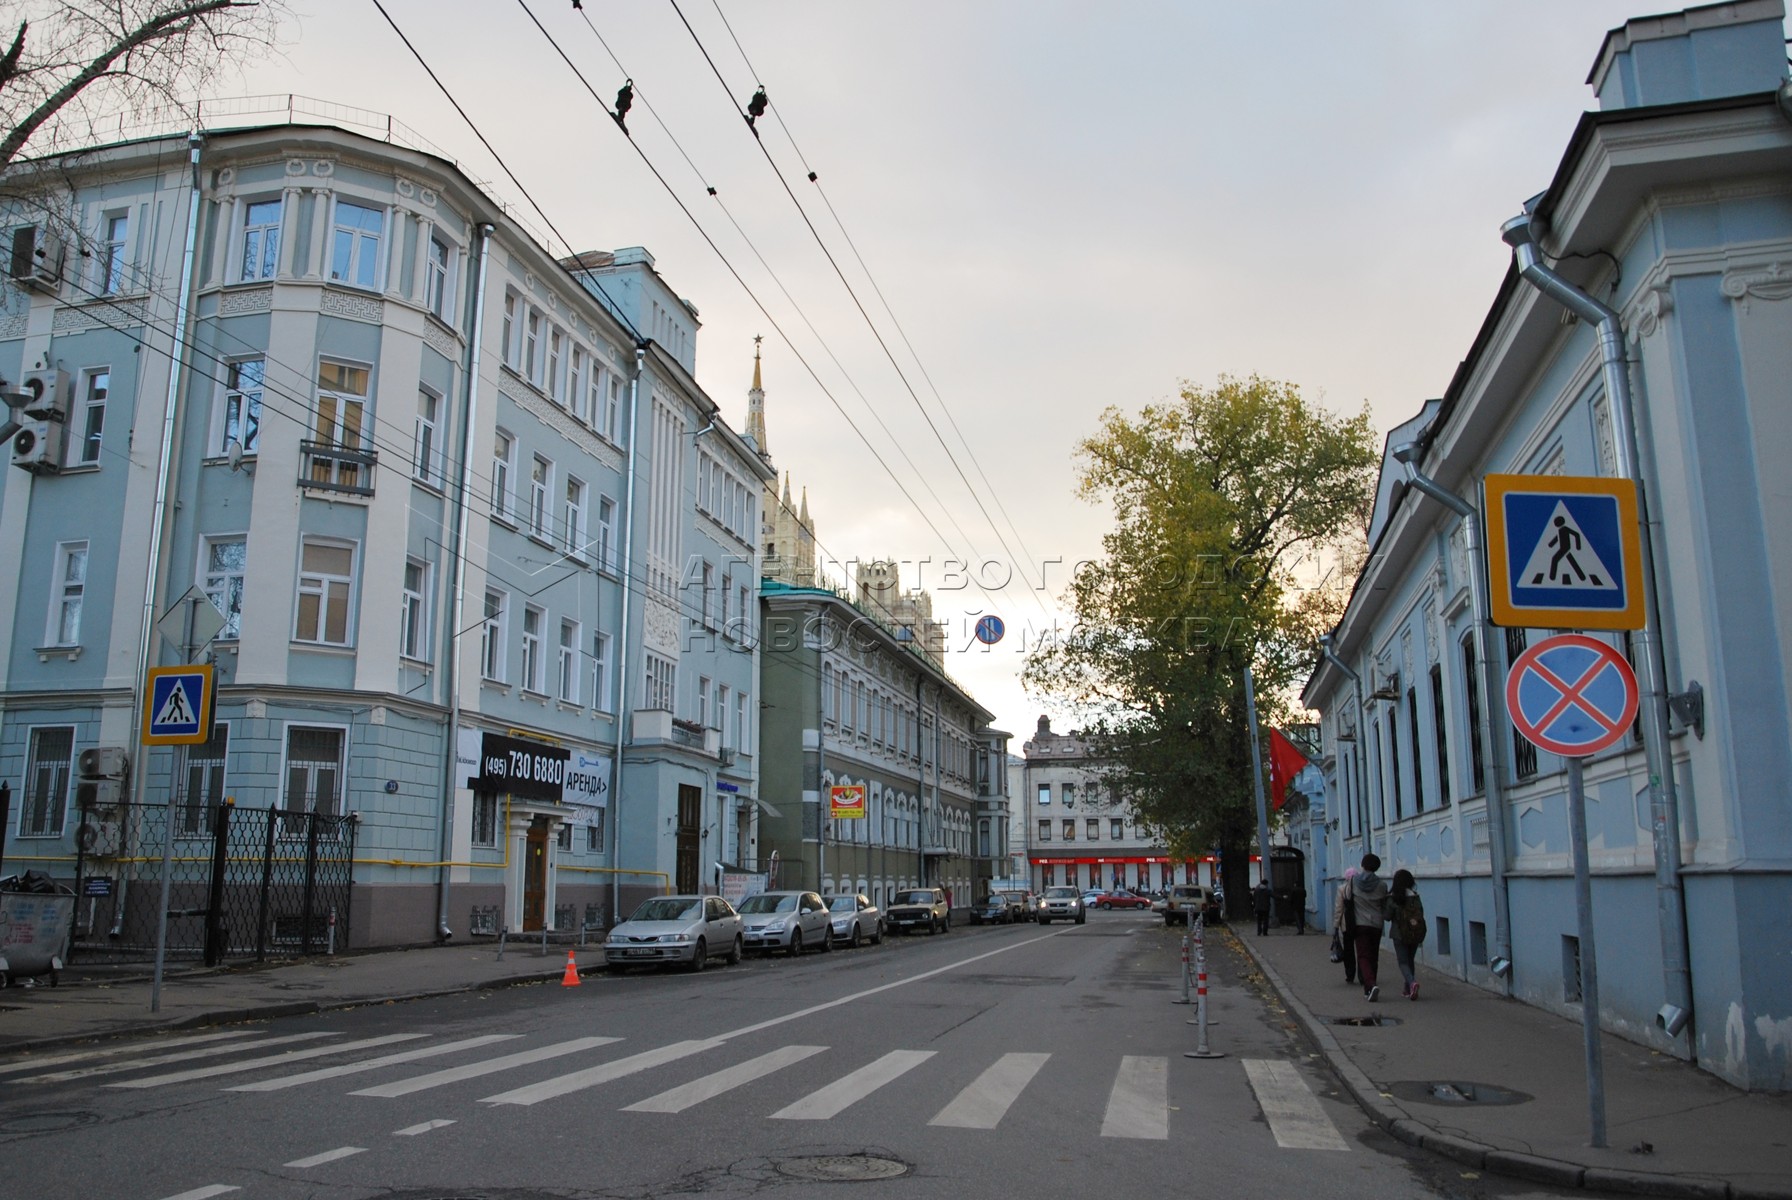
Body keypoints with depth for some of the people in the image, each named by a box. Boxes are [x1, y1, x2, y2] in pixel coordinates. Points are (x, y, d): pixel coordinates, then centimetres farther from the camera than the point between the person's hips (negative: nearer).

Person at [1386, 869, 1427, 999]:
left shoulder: (1393, 898, -11)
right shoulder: (1415, 897, 0)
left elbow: (1388, 917, -9)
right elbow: (1421, 914, 3)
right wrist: (1421, 937, 11)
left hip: (1399, 934, -4)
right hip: (1415, 934, 4)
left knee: (1403, 961, 2)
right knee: (1410, 960, 18)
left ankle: (1412, 983, -24)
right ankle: (1408, 989, 23)